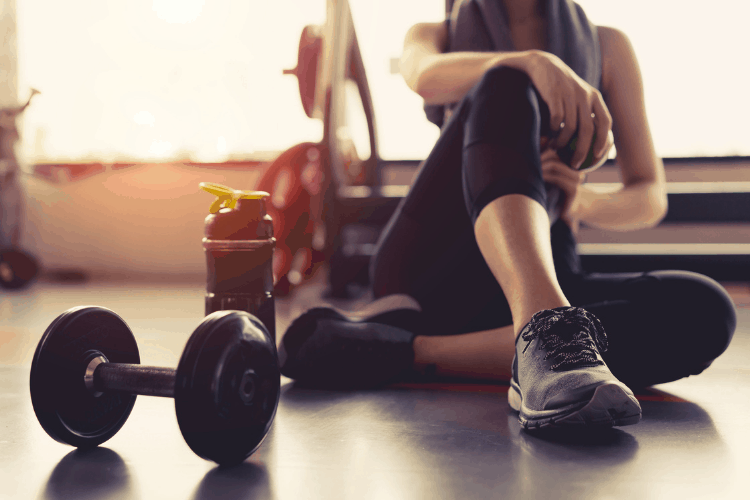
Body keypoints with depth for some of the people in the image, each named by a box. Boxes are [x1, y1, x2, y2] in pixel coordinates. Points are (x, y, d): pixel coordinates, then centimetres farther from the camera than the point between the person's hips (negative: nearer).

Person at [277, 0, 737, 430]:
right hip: (431, 264, -2)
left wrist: (581, 204, -12)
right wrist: (533, 62, -30)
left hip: (547, 279, 2)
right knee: (508, 85, -26)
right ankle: (543, 332, -51)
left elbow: (651, 199, 11)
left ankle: (407, 352, -35)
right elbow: (426, 77, -12)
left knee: (705, 312, -28)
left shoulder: (607, 46, 18)